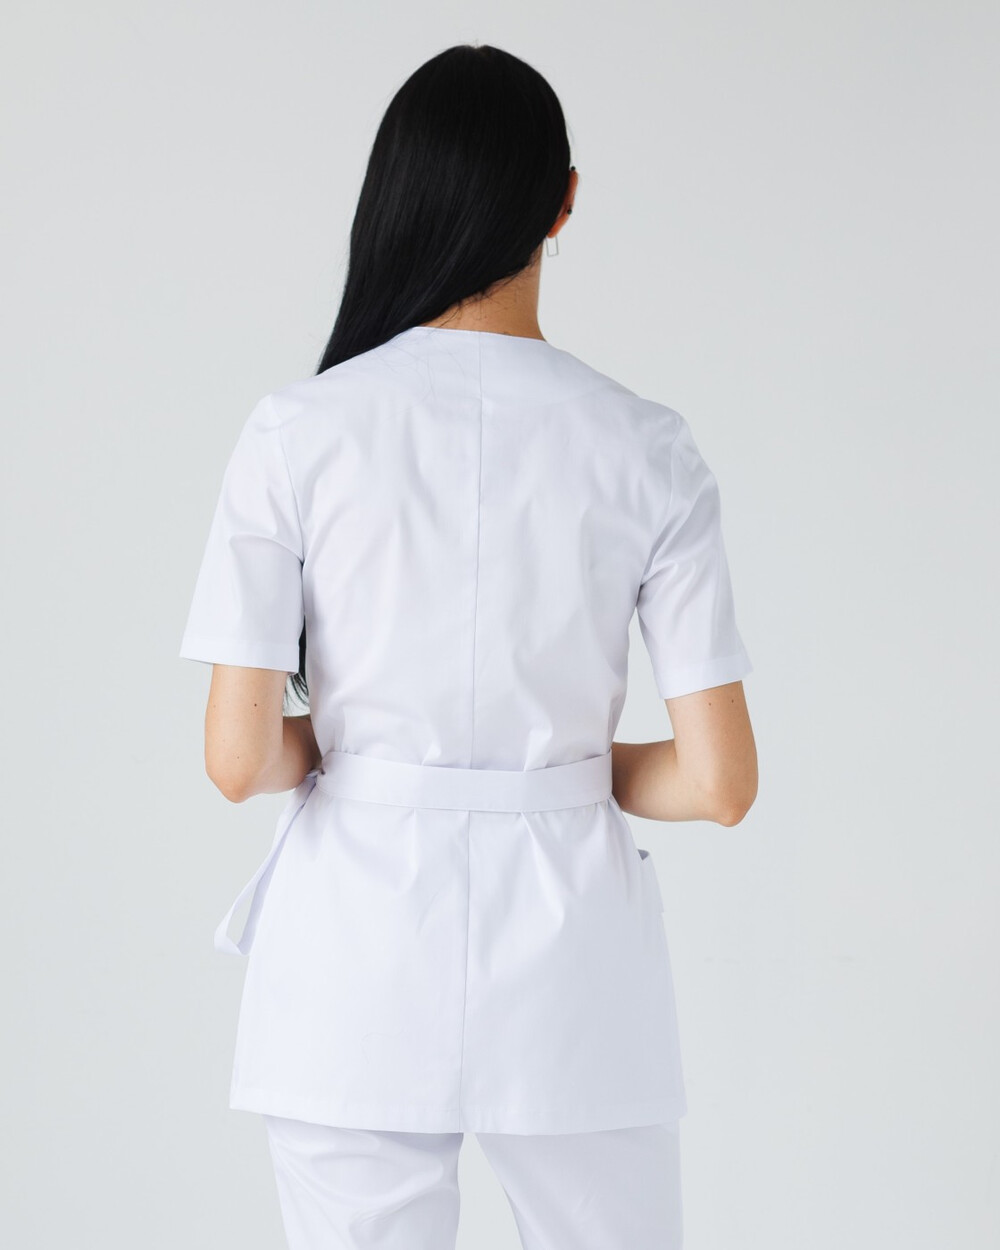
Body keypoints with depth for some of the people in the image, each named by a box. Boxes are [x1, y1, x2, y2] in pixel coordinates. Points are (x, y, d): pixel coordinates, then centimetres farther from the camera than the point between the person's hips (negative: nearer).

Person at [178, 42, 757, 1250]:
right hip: (566, 960, 1)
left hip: (357, 958, 0)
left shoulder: (296, 432, -8)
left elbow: (237, 758, -10)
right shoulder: (645, 449, -6)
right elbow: (718, 780, -6)